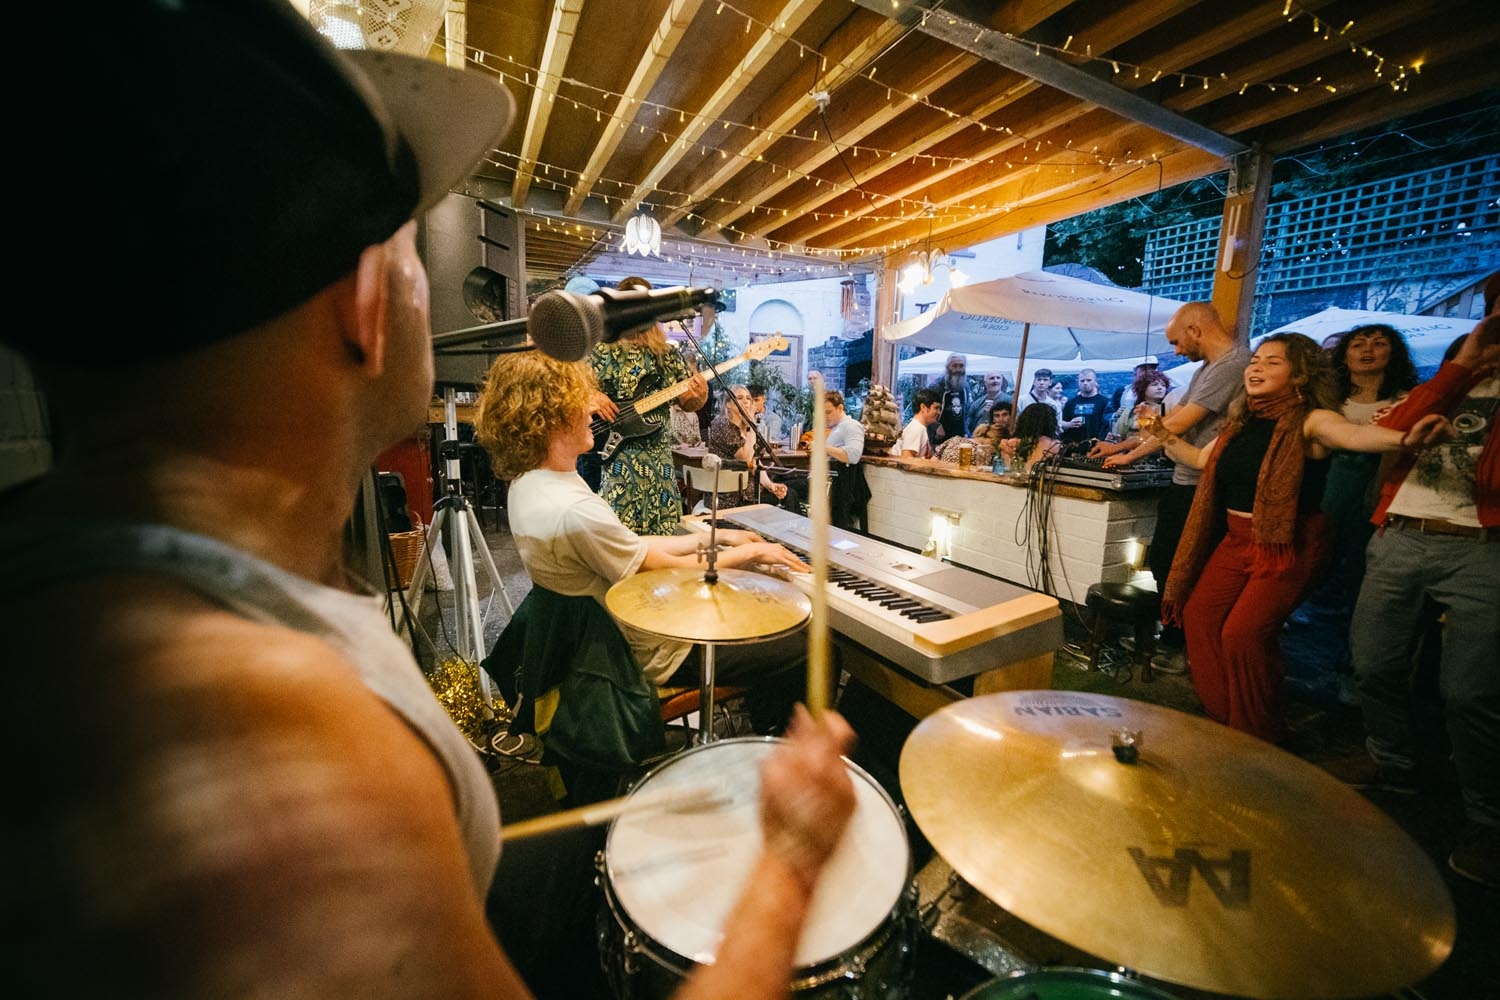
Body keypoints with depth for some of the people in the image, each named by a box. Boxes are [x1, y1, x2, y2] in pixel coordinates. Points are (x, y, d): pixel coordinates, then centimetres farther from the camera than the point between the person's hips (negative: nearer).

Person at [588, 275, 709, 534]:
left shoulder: (667, 354, 10)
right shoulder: (599, 349, 2)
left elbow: (687, 404, 11)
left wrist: (699, 396, -12)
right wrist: (589, 396, -19)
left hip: (657, 456, 3)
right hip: (609, 452, -3)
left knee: (661, 529, 7)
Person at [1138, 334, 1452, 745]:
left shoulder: (1310, 421, -12)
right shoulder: (1241, 423, 8)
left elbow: (1352, 434, -34)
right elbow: (1201, 459, 21)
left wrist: (1403, 438, -54)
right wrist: (1162, 434, 11)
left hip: (1289, 546, -7)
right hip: (1237, 539, 7)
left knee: (1243, 633, -14)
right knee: (1198, 615, 7)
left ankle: (1258, 737, 9)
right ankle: (1220, 716, 26)